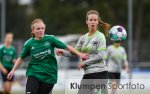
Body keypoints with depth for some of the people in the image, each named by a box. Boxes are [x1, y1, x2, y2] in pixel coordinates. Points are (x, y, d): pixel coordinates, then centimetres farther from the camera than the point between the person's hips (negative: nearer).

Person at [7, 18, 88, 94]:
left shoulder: (50, 39, -4)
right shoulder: (29, 44, -2)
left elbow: (66, 47, 1)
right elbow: (21, 58, 11)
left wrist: (79, 54, 0)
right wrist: (13, 70, 6)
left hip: (49, 76, 0)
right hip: (34, 75, 0)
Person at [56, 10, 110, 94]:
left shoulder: (100, 36, -5)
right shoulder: (83, 38, 14)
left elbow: (100, 56, -12)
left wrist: (84, 63, -10)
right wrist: (63, 52, -8)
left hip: (100, 73, -7)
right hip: (88, 74, 7)